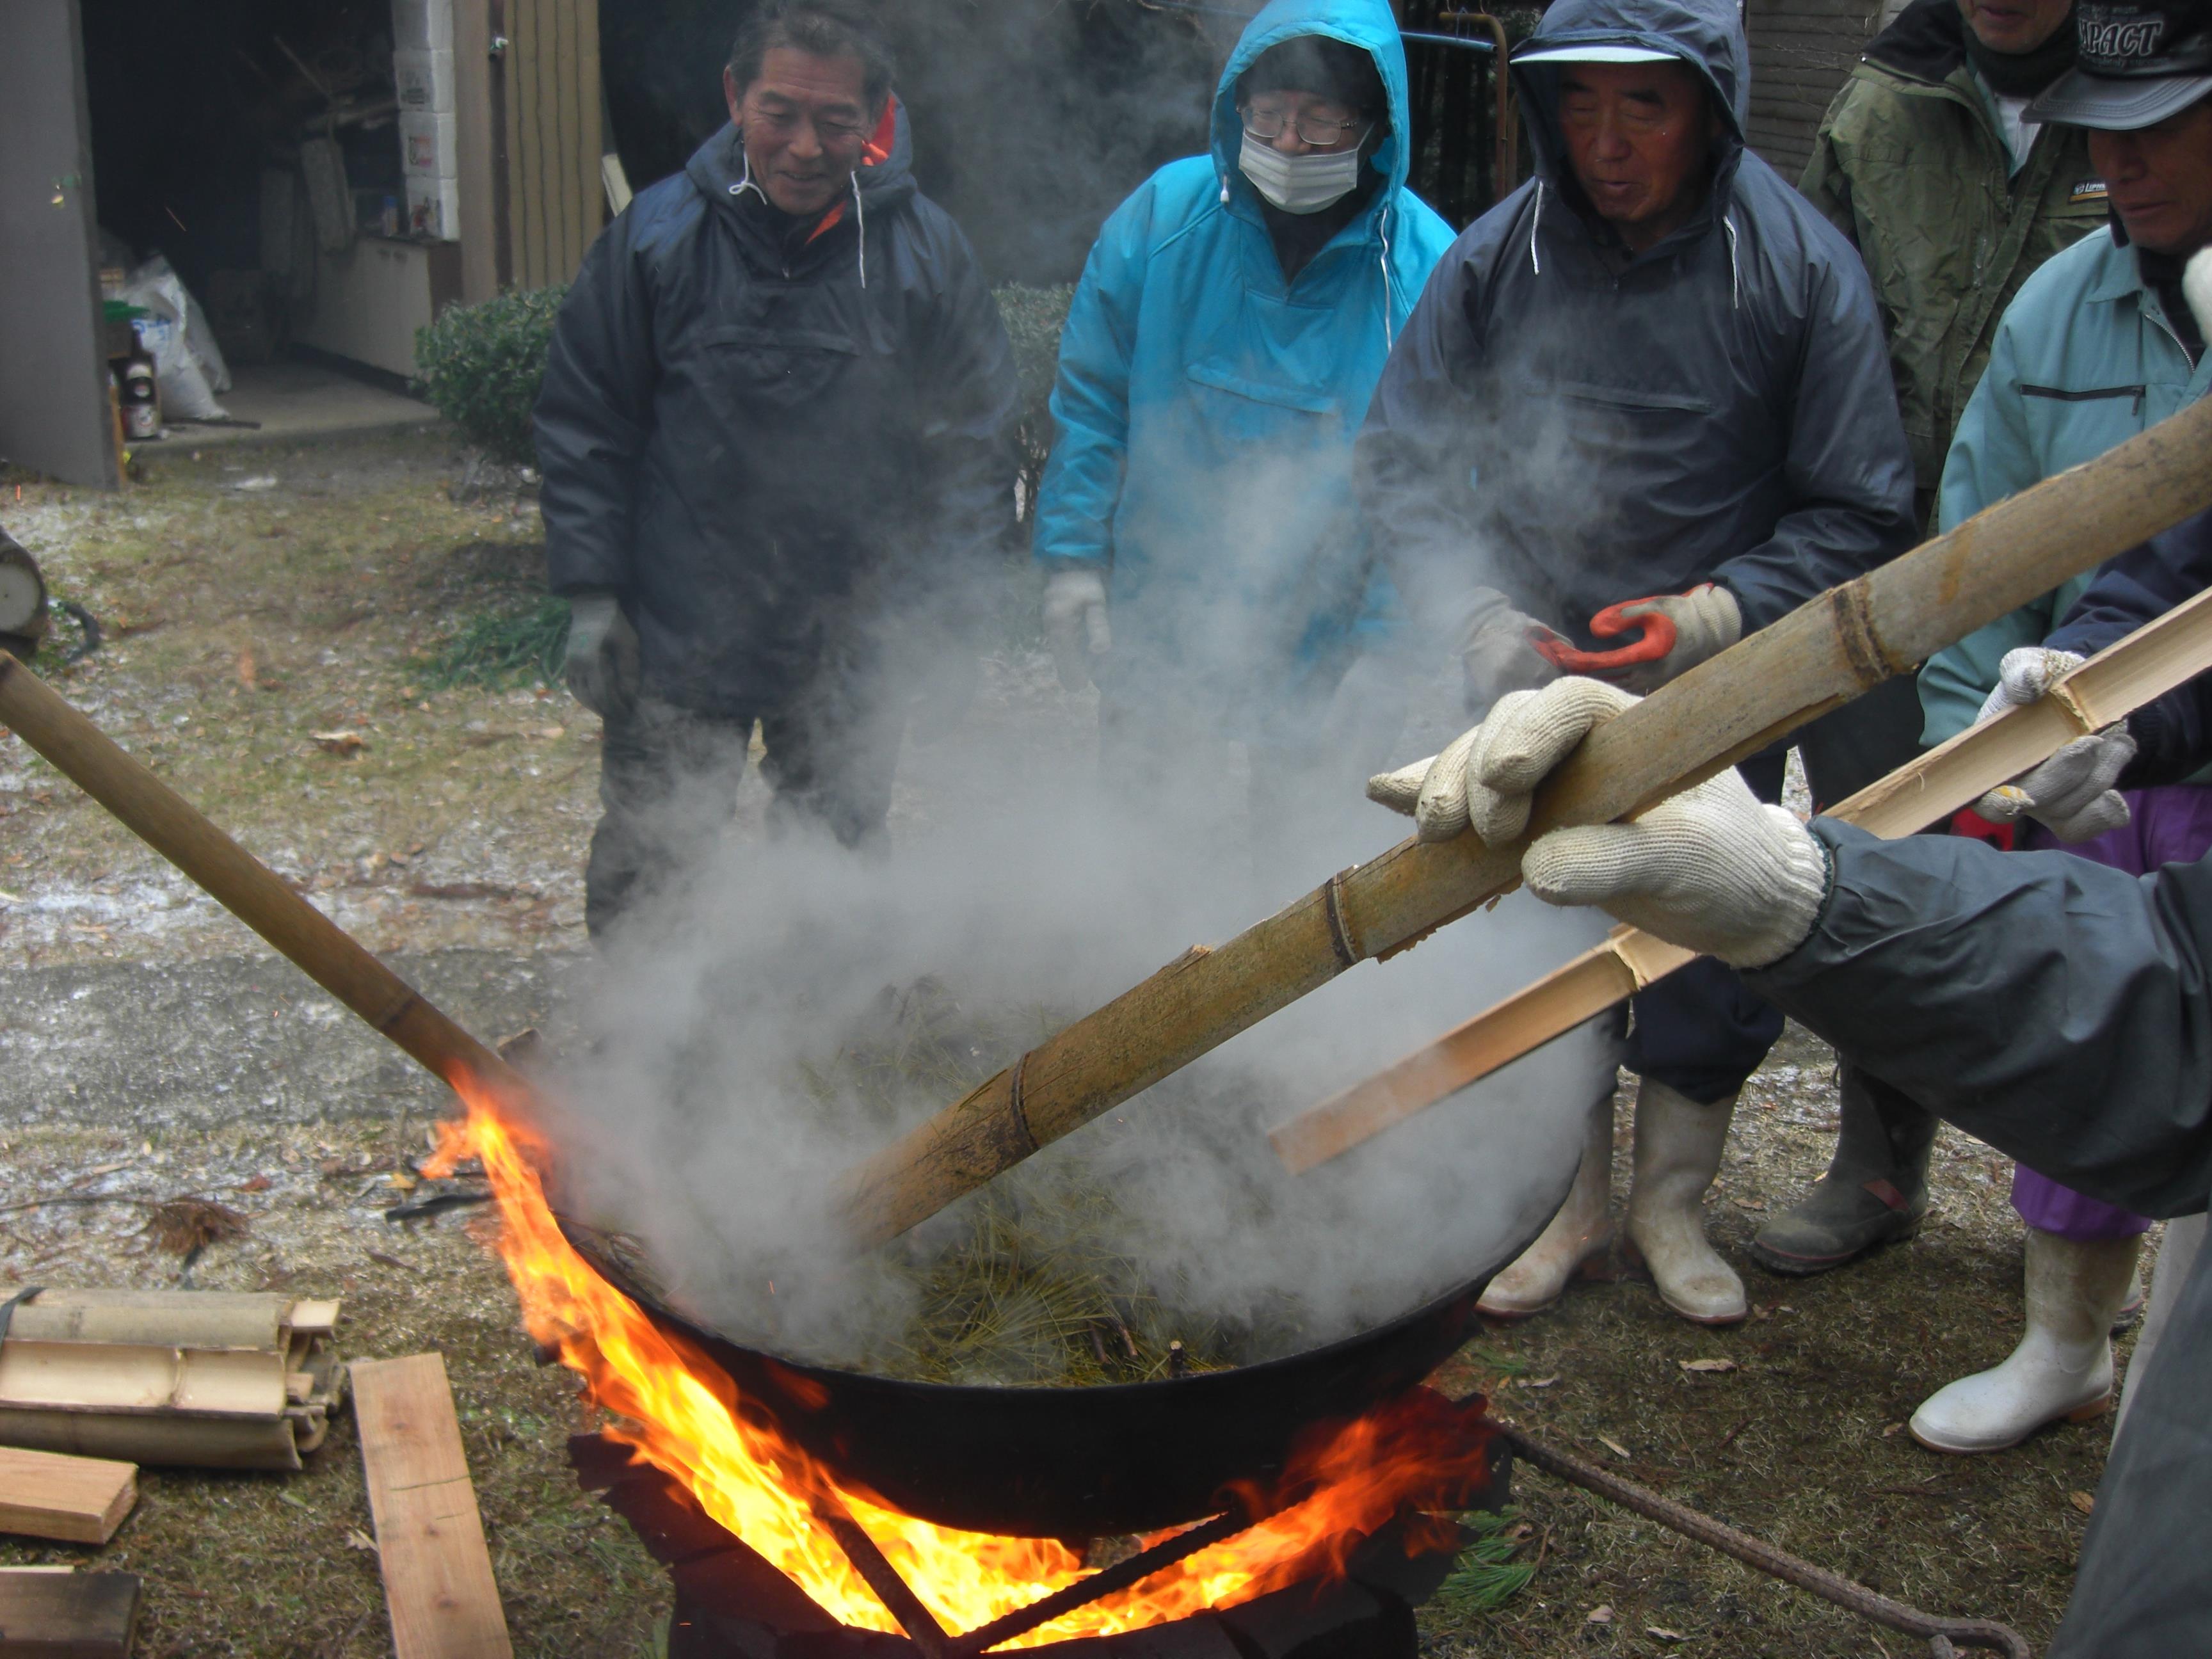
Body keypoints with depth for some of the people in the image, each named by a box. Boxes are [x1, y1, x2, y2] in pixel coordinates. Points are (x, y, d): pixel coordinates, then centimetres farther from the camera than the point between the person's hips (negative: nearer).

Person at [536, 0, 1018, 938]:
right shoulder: (658, 234, -5)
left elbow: (975, 447, 1)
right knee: (642, 874, 5)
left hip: (853, 646, 1)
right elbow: (585, 427, 2)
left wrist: (944, 617, -5)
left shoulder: (923, 250, -5)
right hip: (676, 641, 0)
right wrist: (590, 597, -3)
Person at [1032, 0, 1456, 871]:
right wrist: (1072, 559, -5)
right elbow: (1091, 401, -1)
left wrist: (1386, 649, -12)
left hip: (1320, 636, -1)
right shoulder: (1165, 216, -8)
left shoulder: (1425, 267, -13)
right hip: (1157, 612, 1)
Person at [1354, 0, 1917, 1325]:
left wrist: (1721, 611, -21)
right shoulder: (1497, 257, -10)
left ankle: (1674, 1207, 39)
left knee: (1711, 972, 13)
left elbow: (1856, 512, -7)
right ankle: (1569, 1207, 37)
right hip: (1537, 685, 1)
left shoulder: (1803, 266, -13)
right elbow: (1400, 461, -2)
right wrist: (1480, 613, -16)